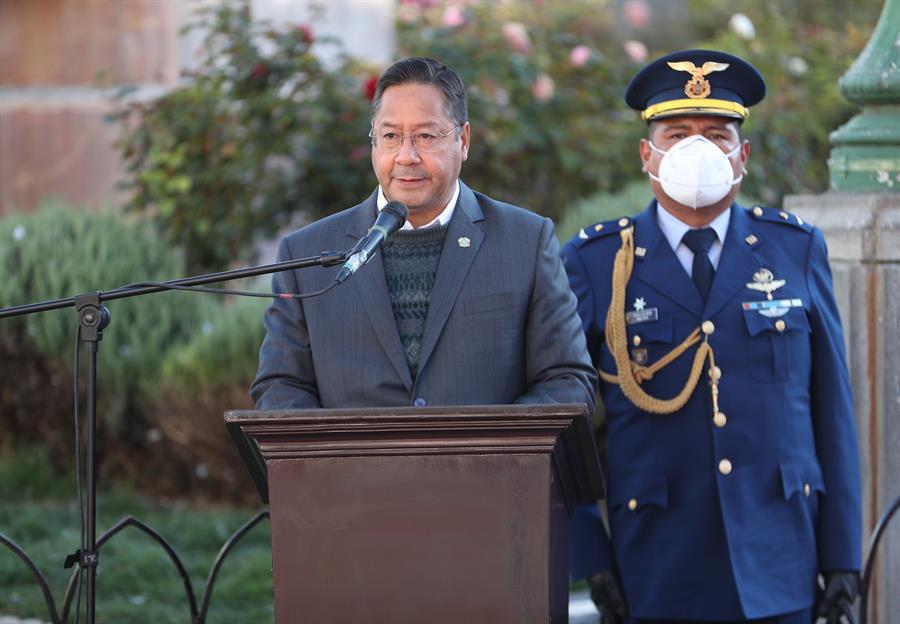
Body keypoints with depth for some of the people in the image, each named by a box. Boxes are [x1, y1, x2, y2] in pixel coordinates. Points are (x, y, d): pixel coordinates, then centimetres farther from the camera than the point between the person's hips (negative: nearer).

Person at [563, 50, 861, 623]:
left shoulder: (798, 249, 8)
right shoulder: (594, 262, 3)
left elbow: (833, 409, 8)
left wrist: (843, 559, 4)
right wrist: (588, 554, -3)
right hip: (659, 571, -1)